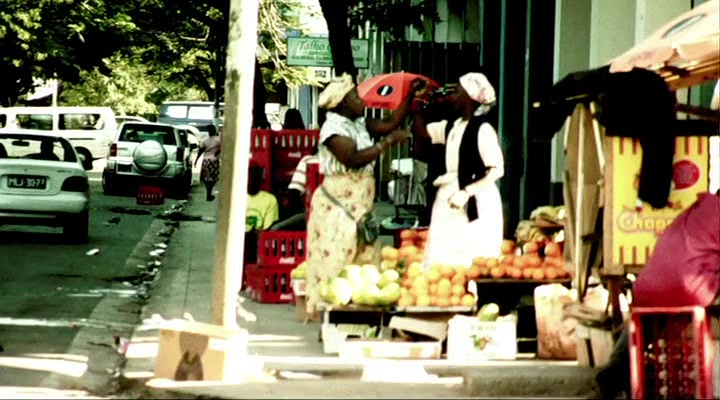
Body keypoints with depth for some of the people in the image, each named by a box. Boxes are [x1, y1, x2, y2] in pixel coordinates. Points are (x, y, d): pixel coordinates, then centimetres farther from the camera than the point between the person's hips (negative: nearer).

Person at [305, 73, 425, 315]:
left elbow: (391, 123, 12)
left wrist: (411, 95, 8)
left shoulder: (360, 124, 13)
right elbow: (353, 159, -25)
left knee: (364, 260, 4)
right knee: (336, 261, -7)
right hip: (338, 206, -9)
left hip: (360, 205, 9)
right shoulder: (334, 128, -13)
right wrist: (387, 142, -23)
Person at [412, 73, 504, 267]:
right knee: (442, 262, 4)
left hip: (475, 205, -8)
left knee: (470, 264, -10)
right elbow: (422, 131, 25)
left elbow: (497, 170, -15)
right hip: (449, 201, 8)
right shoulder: (452, 127, 10)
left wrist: (466, 192, -21)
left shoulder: (483, 129, -12)